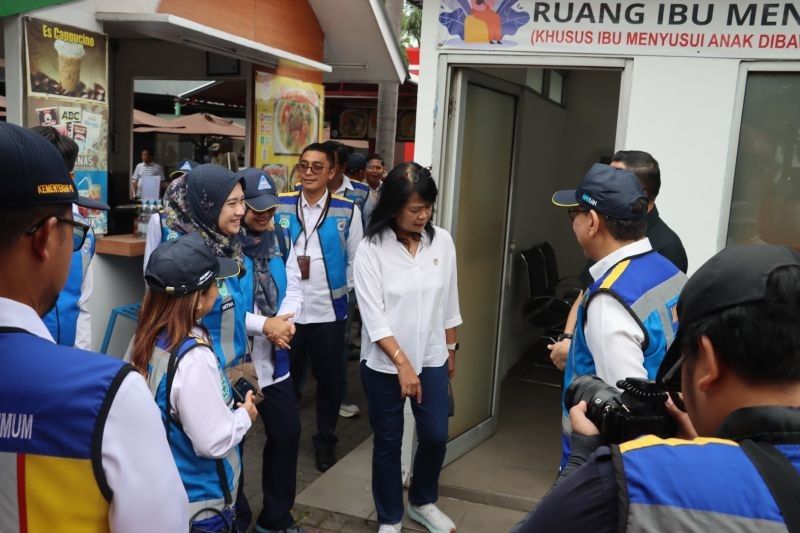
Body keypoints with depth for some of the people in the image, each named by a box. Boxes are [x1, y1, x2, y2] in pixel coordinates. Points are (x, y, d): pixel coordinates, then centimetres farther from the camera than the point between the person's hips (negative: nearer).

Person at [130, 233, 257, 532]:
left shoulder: (146, 339, -5)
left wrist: (225, 397, 6)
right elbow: (214, 441, -26)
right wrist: (245, 414, -9)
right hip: (198, 502, -7)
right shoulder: (193, 358, -30)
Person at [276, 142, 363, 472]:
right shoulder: (281, 207, -1)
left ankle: (325, 442, 30)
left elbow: (356, 261, 4)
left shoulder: (347, 211, -2)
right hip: (287, 309, 1)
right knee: (285, 377, 13)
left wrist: (342, 290, -2)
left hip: (329, 310, 0)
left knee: (329, 379, 11)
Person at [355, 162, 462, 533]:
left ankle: (422, 501, 39)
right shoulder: (371, 249, -14)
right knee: (388, 443, 10)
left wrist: (451, 350, 12)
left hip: (432, 359, 3)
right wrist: (402, 363, -20)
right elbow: (374, 317, -16)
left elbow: (449, 302, 6)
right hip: (384, 364, -3)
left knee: (435, 436, 10)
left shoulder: (442, 241, -4)